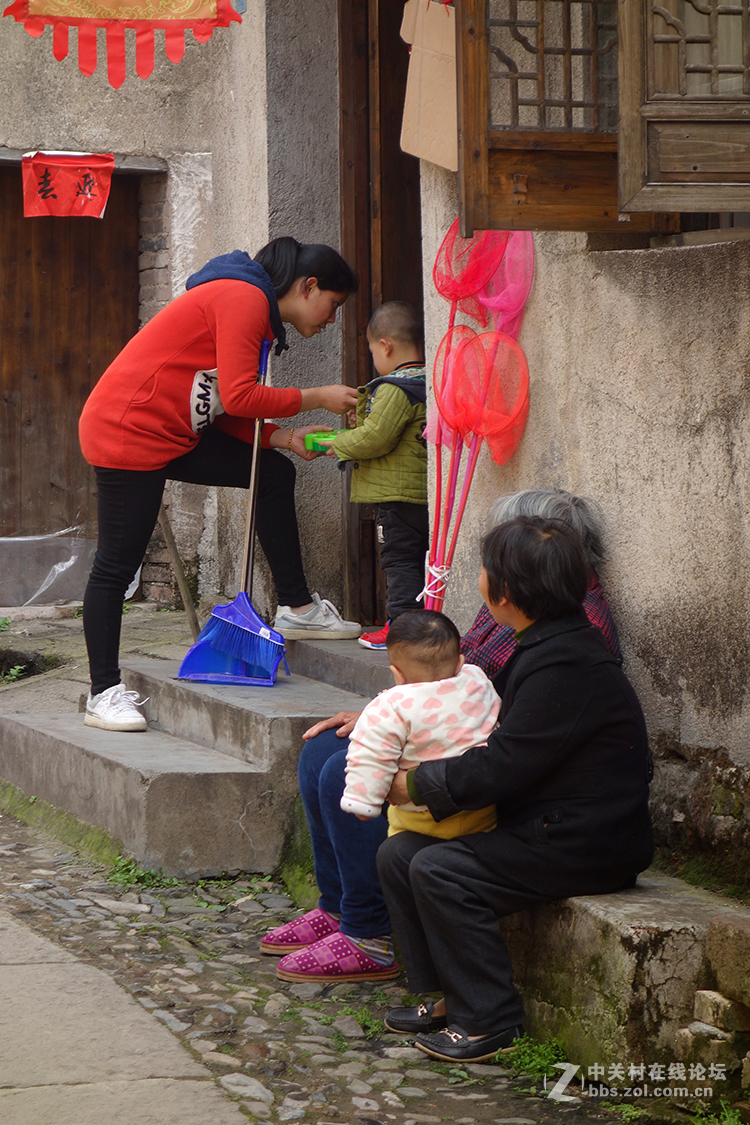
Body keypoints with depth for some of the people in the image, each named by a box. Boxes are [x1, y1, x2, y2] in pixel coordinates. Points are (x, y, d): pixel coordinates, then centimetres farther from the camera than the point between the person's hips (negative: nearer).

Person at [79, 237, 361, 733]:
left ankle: (296, 608, 17)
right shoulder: (244, 298, -14)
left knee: (274, 474, 11)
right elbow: (239, 397, -22)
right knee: (117, 565, -5)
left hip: (174, 432, 10)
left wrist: (285, 439, 4)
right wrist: (316, 398, -11)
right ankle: (104, 694, 1)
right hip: (128, 431, -10)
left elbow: (224, 412, 16)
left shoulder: (252, 306, 18)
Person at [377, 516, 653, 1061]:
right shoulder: (544, 648, 11)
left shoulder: (567, 668, -23)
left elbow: (500, 767, -23)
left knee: (440, 871, -23)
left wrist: (416, 783, -9)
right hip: (542, 827, 11)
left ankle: (490, 1021, -12)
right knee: (399, 854, 3)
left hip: (587, 847, -11)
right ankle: (446, 996, 10)